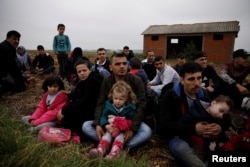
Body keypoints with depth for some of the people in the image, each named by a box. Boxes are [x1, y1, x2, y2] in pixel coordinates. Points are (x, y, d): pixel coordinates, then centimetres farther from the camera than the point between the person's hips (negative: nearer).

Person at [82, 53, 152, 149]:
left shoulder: (136, 81, -9)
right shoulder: (106, 82, -2)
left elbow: (141, 105, -14)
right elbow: (100, 104, -5)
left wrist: (132, 128, -26)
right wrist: (97, 124, -23)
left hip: (130, 121, -2)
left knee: (147, 131, -31)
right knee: (86, 126, -17)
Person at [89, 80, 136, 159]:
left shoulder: (129, 108, -6)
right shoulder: (108, 105, 0)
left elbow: (131, 121, -8)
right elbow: (103, 116, -3)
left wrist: (122, 127, -24)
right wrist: (106, 125, -23)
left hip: (122, 131, -1)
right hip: (110, 129, 2)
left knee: (120, 136, -30)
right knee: (107, 135, -26)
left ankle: (113, 153, -51)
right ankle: (100, 151, -49)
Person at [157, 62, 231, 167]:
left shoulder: (205, 94, 5)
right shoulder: (170, 96, -12)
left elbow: (225, 117, 10)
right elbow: (163, 126, -19)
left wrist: (221, 127, -15)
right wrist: (194, 128, -28)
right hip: (178, 137, -6)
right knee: (182, 149, -37)